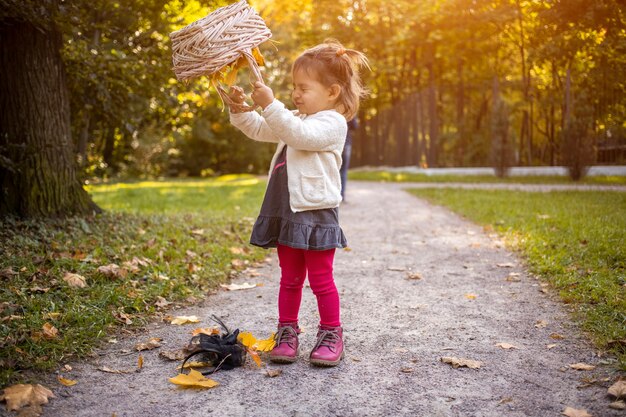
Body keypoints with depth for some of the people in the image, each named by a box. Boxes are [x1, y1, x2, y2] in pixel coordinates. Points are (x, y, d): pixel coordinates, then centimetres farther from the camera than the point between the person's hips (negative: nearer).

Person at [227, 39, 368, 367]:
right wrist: (239, 109, 2)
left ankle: (331, 336, 15)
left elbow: (300, 135, -28)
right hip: (286, 213, 8)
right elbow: (259, 130, 19)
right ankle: (287, 333, 23)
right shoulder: (295, 119, 18)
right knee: (289, 279, 14)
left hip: (315, 213, -8)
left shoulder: (332, 122, -10)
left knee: (320, 280, 2)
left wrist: (270, 105, -31)